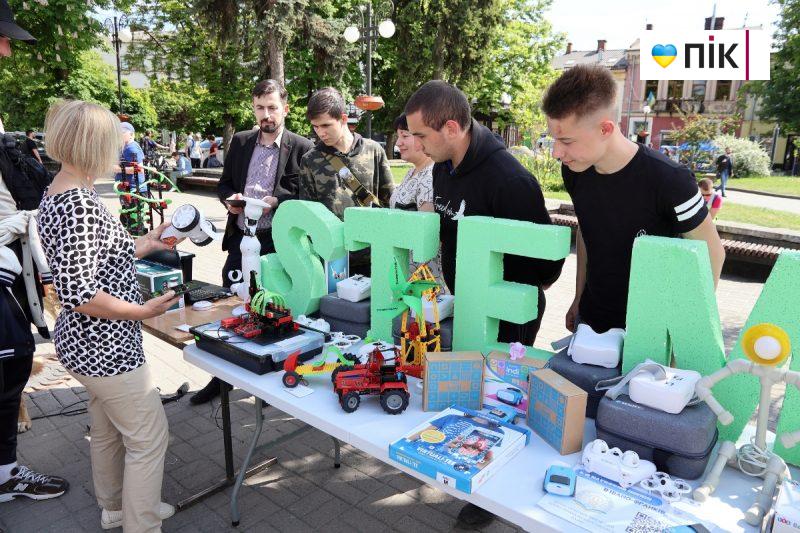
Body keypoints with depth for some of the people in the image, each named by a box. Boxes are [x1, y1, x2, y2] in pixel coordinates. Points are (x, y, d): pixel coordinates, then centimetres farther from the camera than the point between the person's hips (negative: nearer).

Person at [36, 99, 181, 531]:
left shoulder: (56, 195, 5)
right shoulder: (79, 203, -25)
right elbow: (77, 293, -28)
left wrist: (145, 245, 16)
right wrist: (144, 311, -18)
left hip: (84, 340, 10)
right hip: (106, 346, -10)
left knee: (107, 429, 25)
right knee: (149, 437, 6)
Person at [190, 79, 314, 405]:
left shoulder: (302, 148, -5)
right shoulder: (240, 142, 9)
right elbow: (223, 184, 15)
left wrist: (276, 201, -22)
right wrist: (230, 199, -7)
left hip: (278, 242, -4)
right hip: (240, 237, 5)